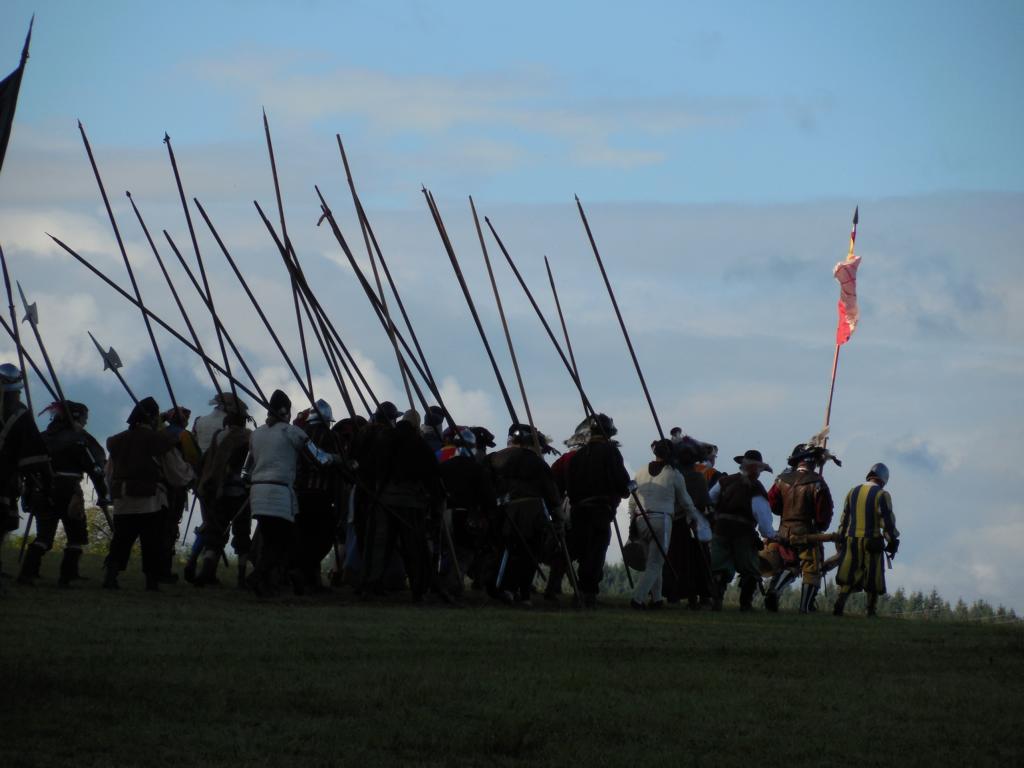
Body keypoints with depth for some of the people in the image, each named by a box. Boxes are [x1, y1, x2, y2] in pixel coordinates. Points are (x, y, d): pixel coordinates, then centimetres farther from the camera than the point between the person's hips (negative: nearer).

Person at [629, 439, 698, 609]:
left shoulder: (642, 472, 12)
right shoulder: (674, 474, 2)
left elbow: (632, 501, 14)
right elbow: (685, 501, 13)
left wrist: (633, 521, 22)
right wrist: (695, 514, 31)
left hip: (641, 520, 5)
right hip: (662, 520, -5)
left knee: (655, 562, 19)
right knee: (655, 564, -3)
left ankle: (656, 598, 16)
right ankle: (638, 597, -17)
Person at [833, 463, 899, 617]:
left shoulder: (853, 492, 11)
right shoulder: (881, 495, -6)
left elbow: (844, 519, 14)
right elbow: (887, 521, -10)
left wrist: (841, 540, 19)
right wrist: (892, 543, -5)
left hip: (851, 541, 4)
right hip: (871, 541, -4)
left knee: (848, 576, 6)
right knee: (873, 579, 5)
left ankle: (840, 603, -12)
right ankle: (871, 610, 6)